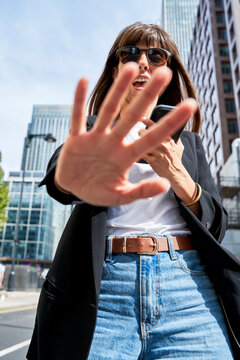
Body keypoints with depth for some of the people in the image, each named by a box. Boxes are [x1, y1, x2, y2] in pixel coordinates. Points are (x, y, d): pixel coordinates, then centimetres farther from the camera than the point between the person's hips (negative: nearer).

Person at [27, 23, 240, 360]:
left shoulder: (189, 140, 16)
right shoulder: (93, 131, 11)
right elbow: (56, 174, -12)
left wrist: (176, 174, -8)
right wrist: (73, 176, -36)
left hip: (188, 289, 2)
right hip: (103, 286, -1)